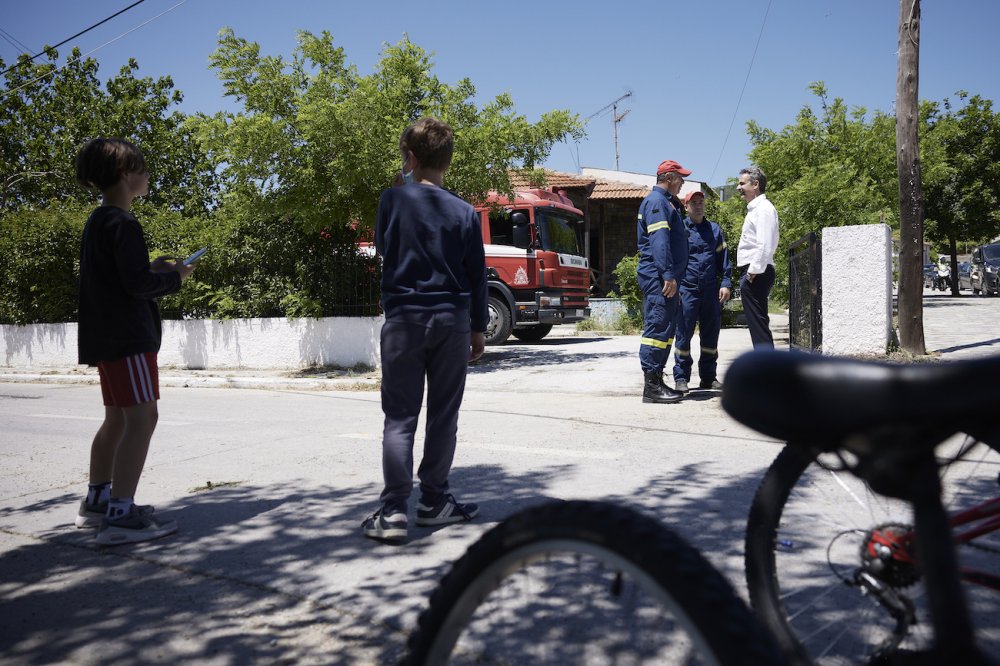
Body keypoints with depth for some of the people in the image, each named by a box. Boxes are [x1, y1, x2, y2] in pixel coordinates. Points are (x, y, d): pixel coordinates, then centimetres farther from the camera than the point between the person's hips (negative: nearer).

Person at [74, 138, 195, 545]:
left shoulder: (97, 221, 17)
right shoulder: (122, 223, -14)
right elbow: (137, 282, -21)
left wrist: (153, 270, 9)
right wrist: (174, 276, -5)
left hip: (106, 337, 10)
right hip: (128, 336, -10)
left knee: (118, 419, 17)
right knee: (141, 418, -12)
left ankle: (97, 502, 26)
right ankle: (121, 516, -15)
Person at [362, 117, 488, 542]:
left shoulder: (393, 200, -4)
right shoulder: (464, 213, 0)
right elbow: (476, 275, 4)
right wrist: (478, 327, 13)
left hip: (404, 317, -1)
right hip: (452, 319, 2)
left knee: (400, 417, 1)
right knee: (444, 415, 10)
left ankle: (393, 510, -4)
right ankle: (434, 502, 18)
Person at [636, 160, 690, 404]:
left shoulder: (666, 202, 23)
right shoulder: (656, 201, -10)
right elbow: (659, 240, -21)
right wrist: (668, 274, -25)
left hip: (663, 277, 11)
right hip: (658, 276, -11)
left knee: (665, 327, 12)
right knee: (658, 327, -12)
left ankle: (656, 381, 17)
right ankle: (651, 385, -13)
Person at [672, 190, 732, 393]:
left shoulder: (715, 230, 15)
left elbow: (723, 259, 14)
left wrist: (726, 283, 3)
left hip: (711, 291, 3)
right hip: (686, 290, -3)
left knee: (711, 335, 8)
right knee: (684, 334, -5)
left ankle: (708, 376, 17)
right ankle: (681, 378, 2)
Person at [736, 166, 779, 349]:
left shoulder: (763, 209, -10)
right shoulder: (755, 209, 20)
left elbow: (765, 246, -20)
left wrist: (753, 272, -20)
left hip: (756, 274, -10)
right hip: (753, 272, 10)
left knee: (758, 324, -10)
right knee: (758, 324, 12)